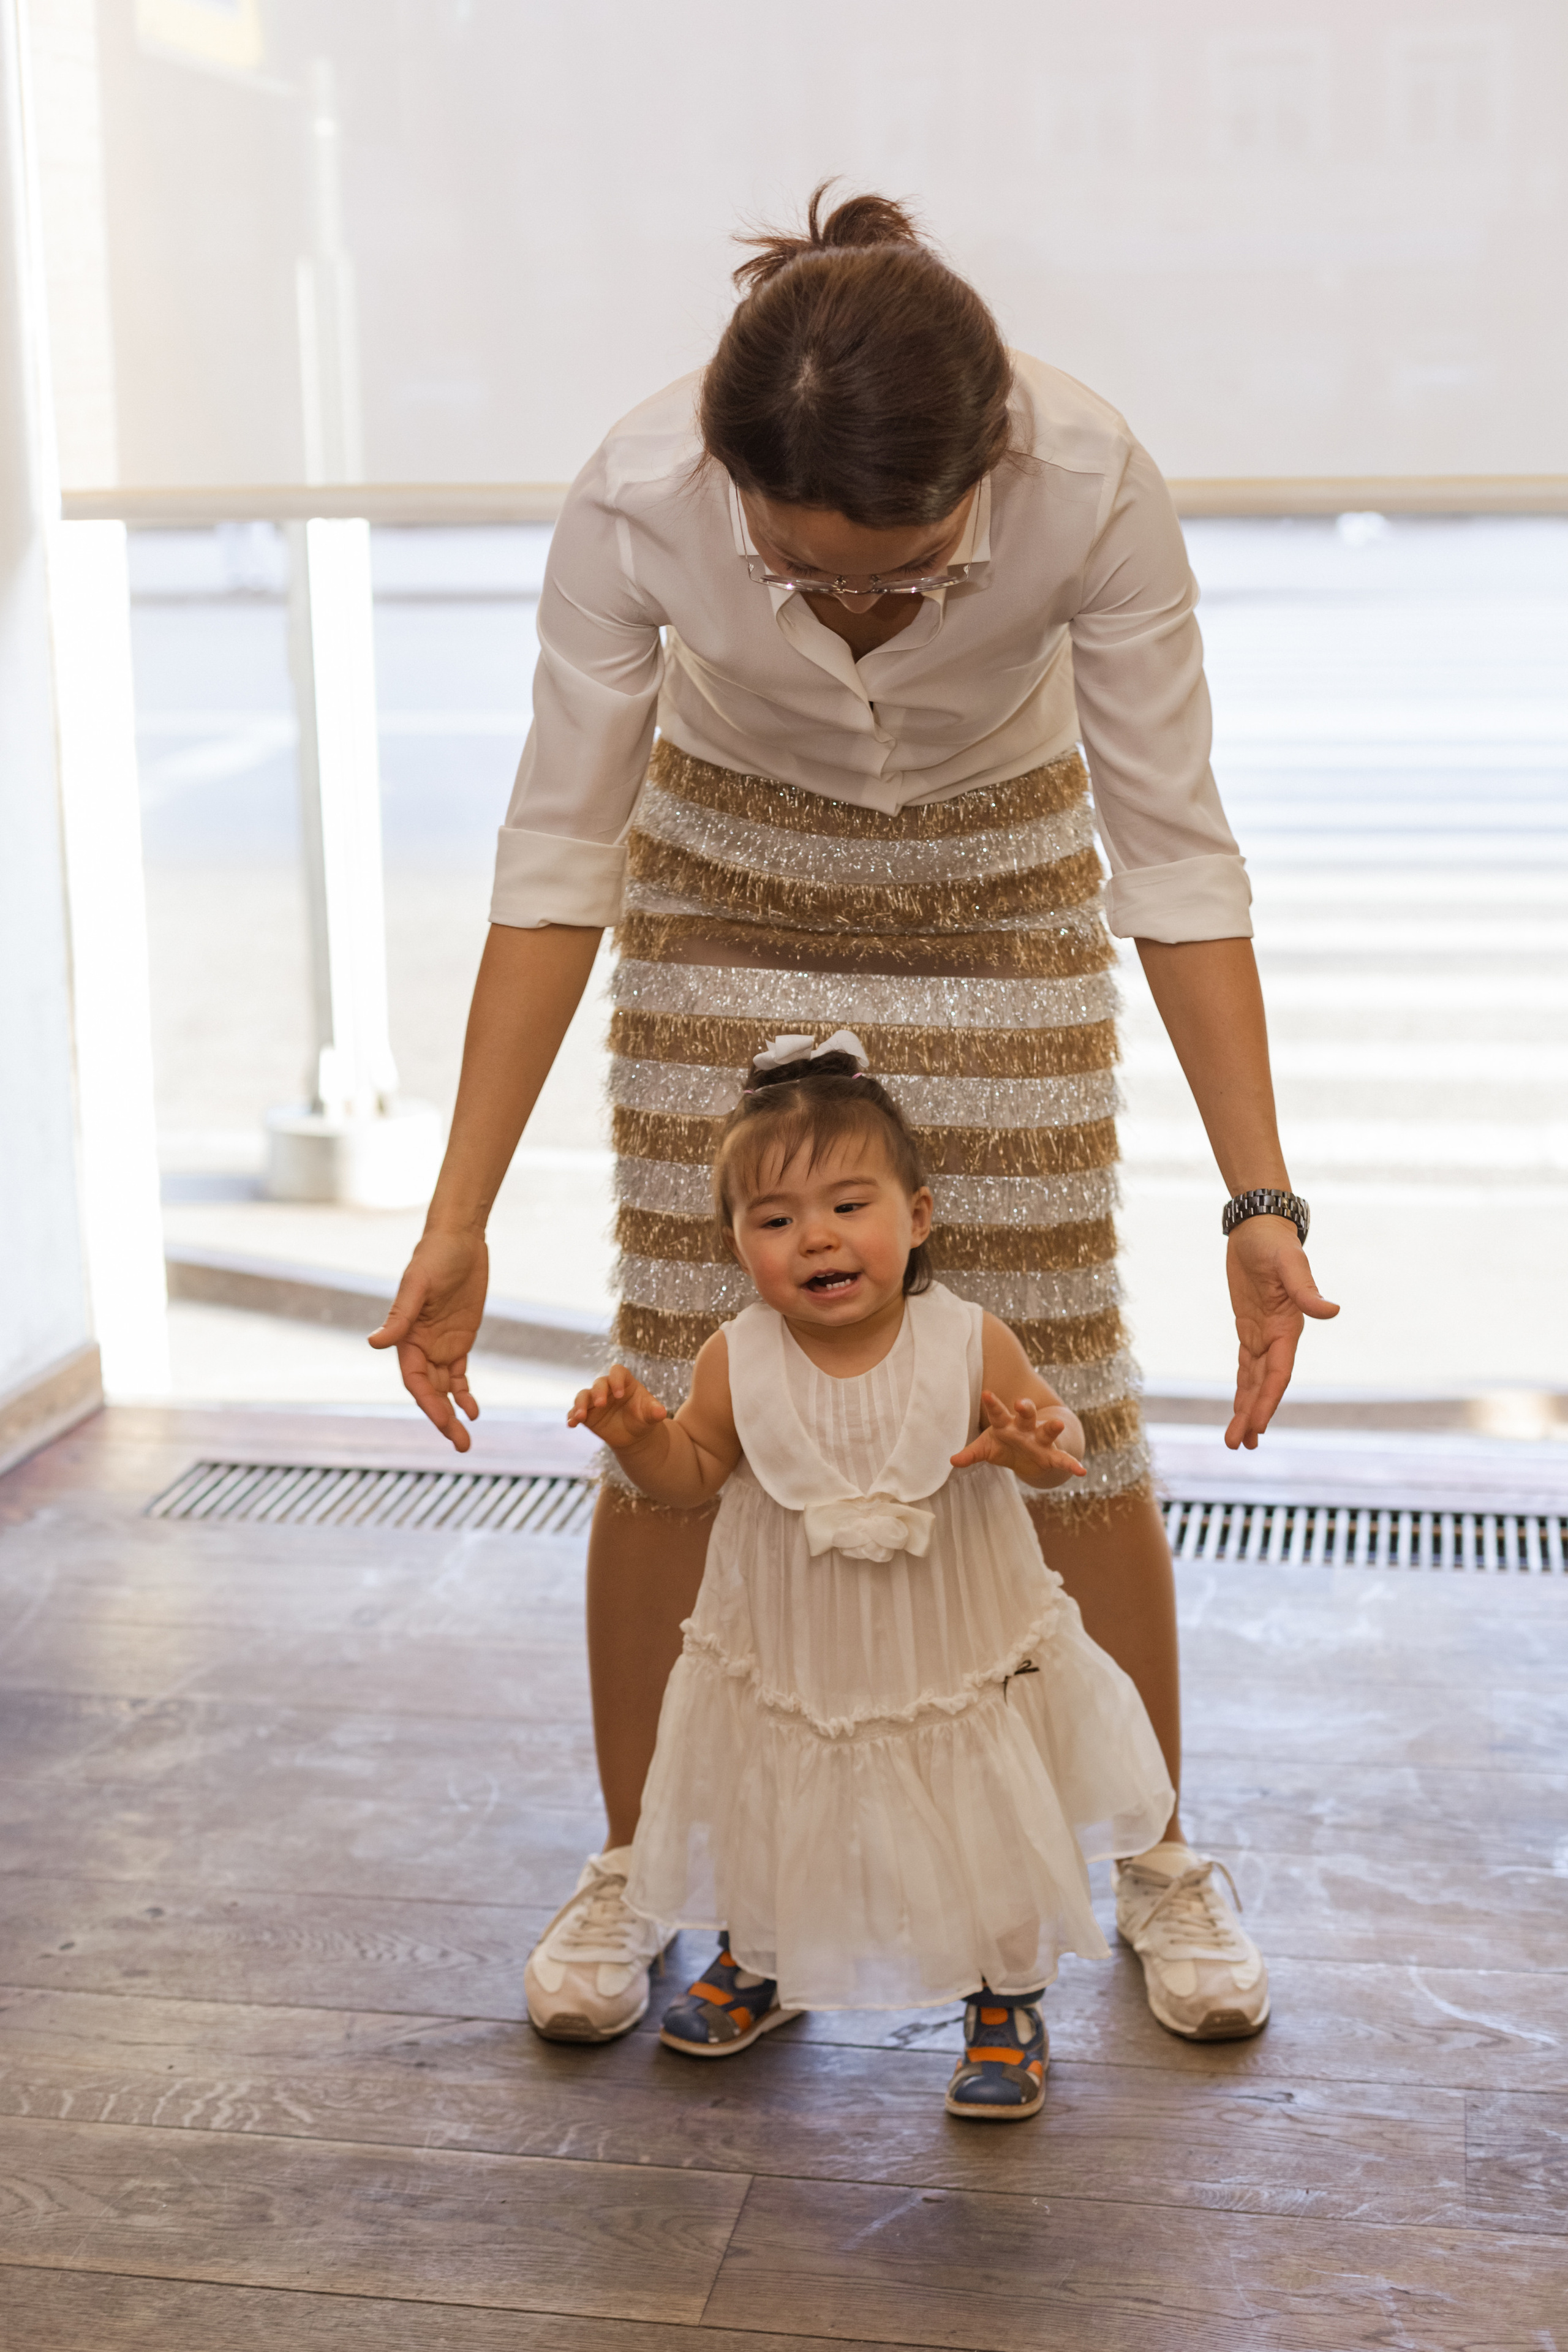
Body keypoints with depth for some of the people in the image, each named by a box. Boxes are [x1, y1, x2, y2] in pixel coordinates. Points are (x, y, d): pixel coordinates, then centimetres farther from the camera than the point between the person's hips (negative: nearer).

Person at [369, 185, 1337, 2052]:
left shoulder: (1094, 490, -33)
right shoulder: (637, 500, -32)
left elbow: (1175, 854, -23)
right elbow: (558, 857, -21)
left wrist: (1262, 1198, -26)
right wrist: (459, 1214, -22)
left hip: (1000, 896, 0)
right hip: (729, 886, 0)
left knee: (1067, 1393, -1)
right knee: (674, 1395, -1)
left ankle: (1160, 1864, 19)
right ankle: (630, 1865, 19)